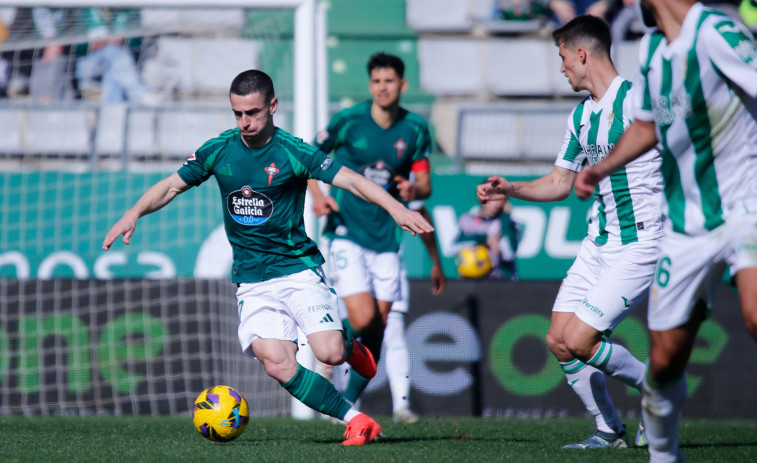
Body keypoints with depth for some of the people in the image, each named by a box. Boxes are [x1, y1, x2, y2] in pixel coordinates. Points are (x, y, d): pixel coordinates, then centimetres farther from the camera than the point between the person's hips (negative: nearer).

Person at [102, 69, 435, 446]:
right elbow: (171, 186, 12)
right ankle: (354, 421, -7)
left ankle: (353, 348, 17)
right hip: (252, 282, 3)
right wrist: (134, 213, -4)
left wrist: (395, 208, -29)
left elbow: (349, 180, -15)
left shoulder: (292, 153, -9)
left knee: (329, 353, -20)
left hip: (298, 269, -3)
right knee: (277, 364, -18)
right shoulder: (219, 151, 3)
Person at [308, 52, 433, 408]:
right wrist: (317, 195, -13)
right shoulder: (348, 121, -6)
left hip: (385, 238, 3)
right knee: (362, 320, -20)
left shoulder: (415, 129, 3)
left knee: (377, 331, 3)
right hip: (347, 235, -3)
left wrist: (414, 190, -17)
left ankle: (348, 404, 17)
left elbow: (425, 184, 7)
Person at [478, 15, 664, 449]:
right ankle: (609, 430, 15)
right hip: (598, 244, 9)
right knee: (558, 340, 2)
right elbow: (560, 182, 22)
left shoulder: (636, 100, -15)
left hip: (641, 245, -9)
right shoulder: (580, 116, 12)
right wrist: (509, 188, 9)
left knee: (578, 341, -14)